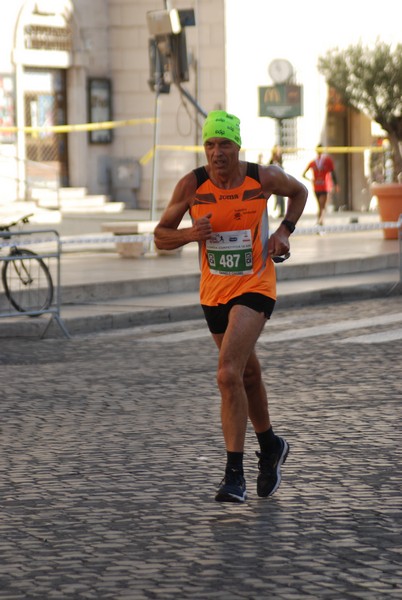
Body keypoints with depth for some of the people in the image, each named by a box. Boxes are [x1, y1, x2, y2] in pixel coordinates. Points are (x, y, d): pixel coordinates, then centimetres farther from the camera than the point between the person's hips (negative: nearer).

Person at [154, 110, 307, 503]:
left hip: (254, 287, -4)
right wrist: (191, 234, -22)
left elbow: (299, 192, 12)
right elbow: (160, 236, -2)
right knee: (248, 374, 21)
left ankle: (234, 475, -17)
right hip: (213, 291, 4)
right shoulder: (191, 185, -10)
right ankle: (270, 447, 45)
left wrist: (284, 231, -3)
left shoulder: (264, 178, -11)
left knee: (228, 375, -21)